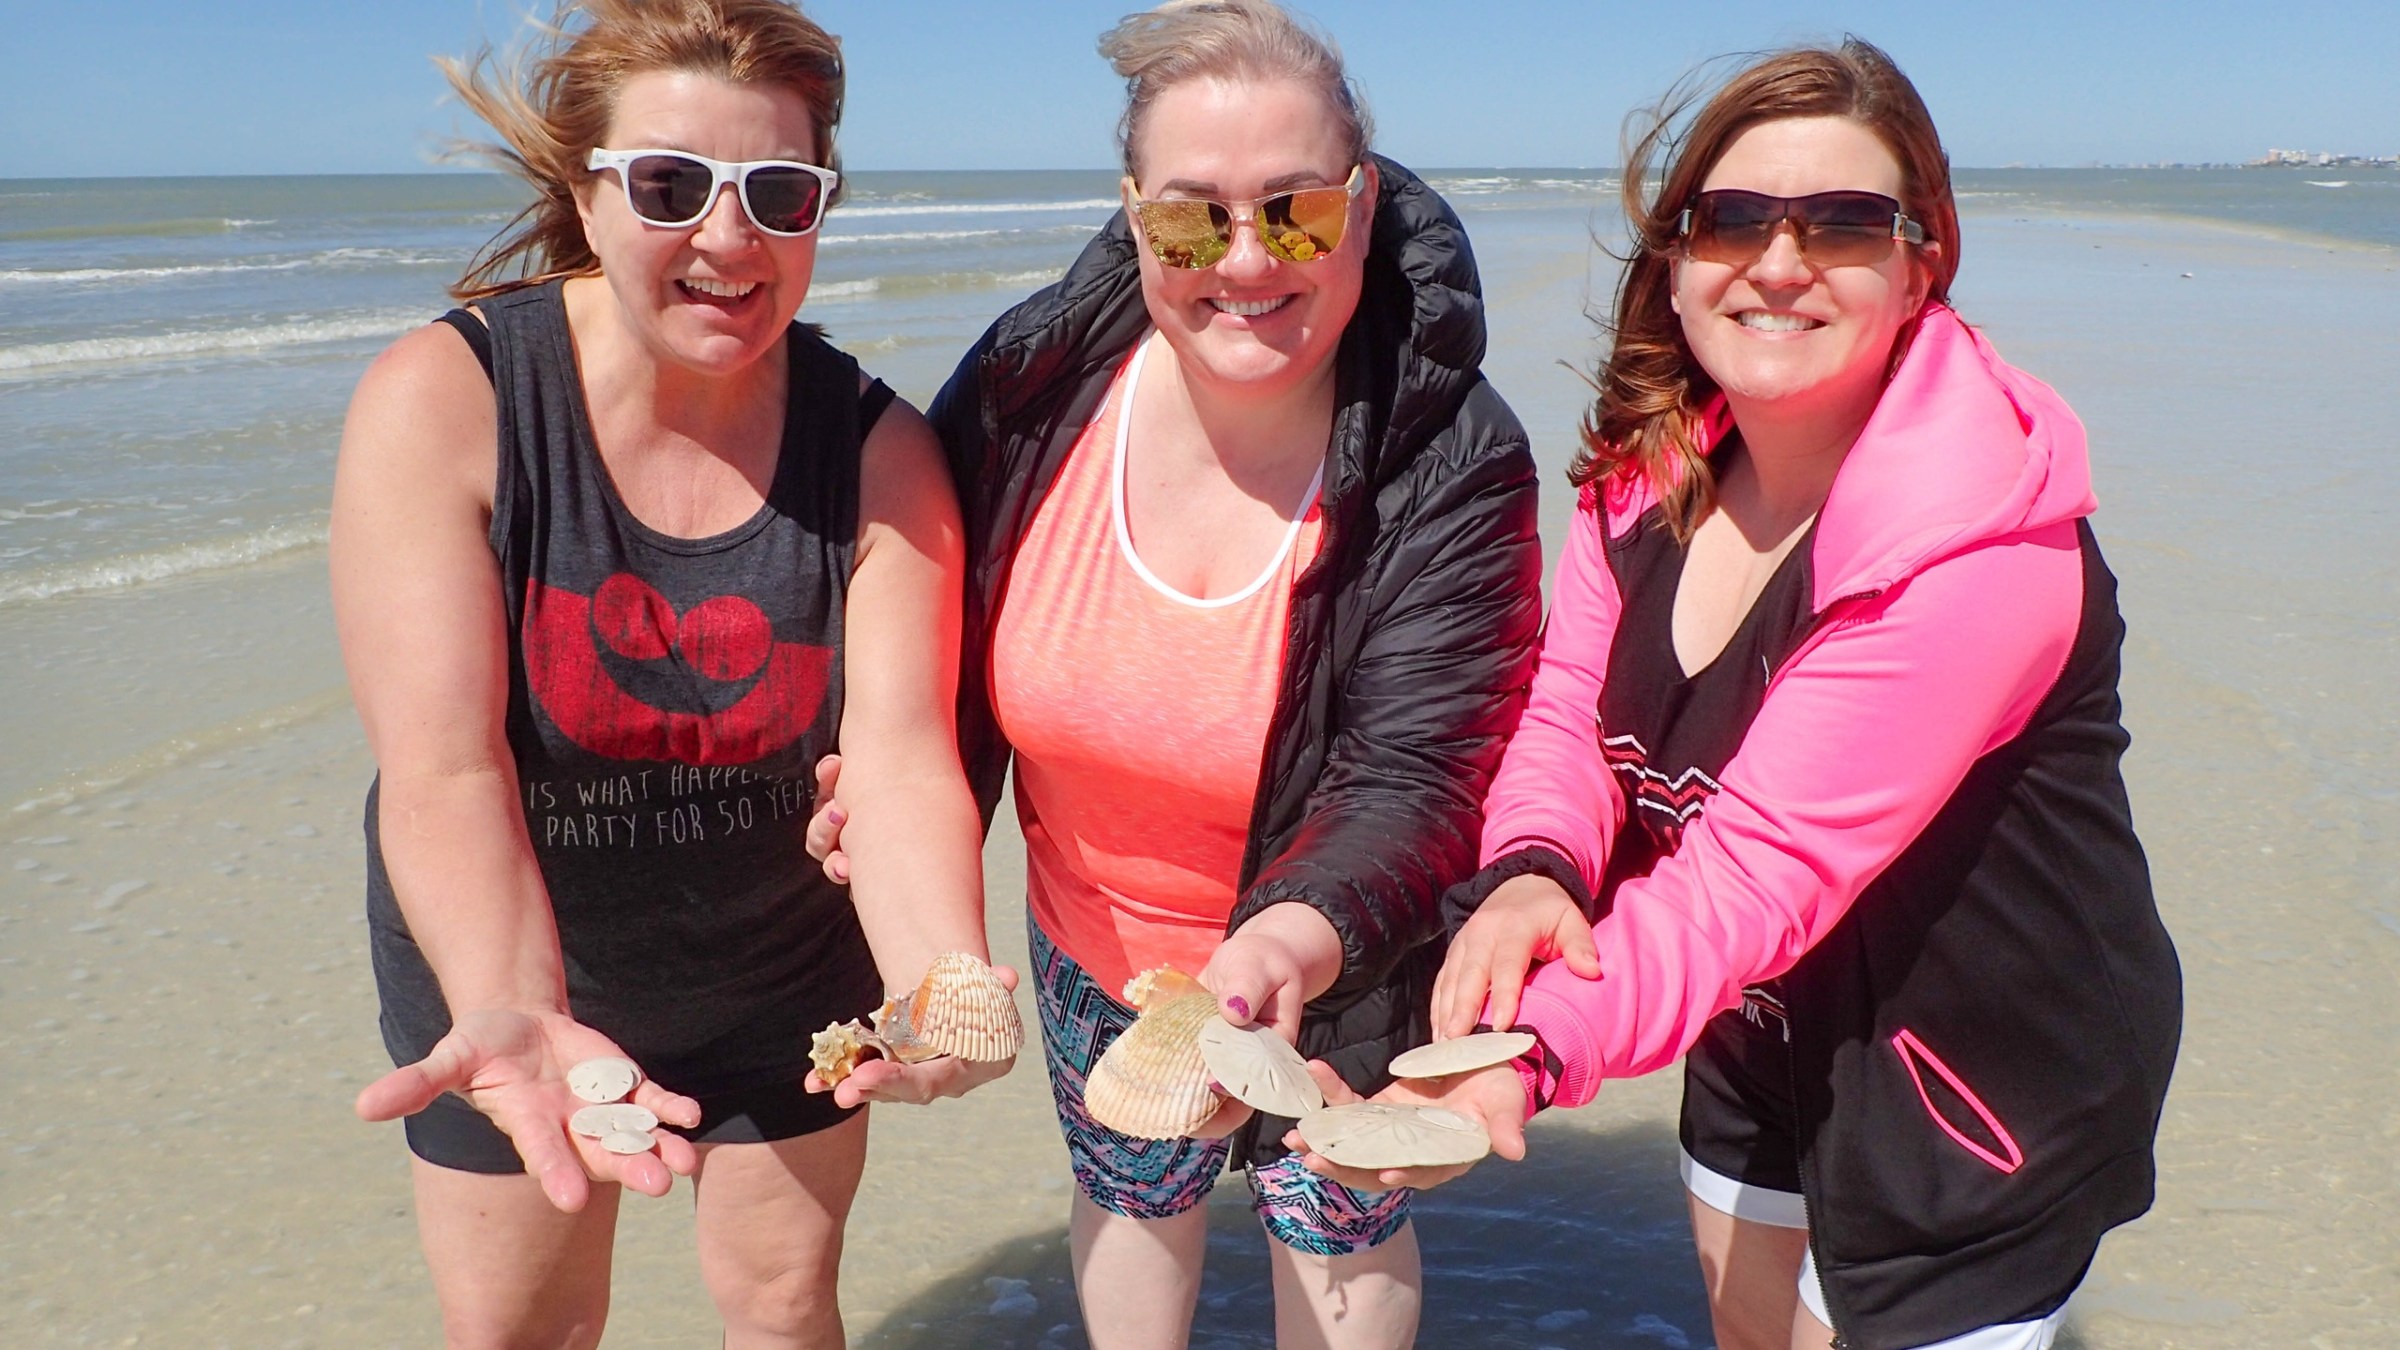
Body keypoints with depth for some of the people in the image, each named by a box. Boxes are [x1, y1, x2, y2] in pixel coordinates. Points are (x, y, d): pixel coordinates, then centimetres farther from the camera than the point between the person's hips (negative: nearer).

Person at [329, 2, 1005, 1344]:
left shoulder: (881, 449, -16)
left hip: (787, 969, 1)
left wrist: (944, 989, -43)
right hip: (504, 969, -1)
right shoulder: (439, 402, -21)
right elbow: (443, 767, -28)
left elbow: (902, 758, -24)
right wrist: (508, 1014, -44)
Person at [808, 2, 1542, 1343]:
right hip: (1094, 939, 4)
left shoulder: (1451, 463, -28)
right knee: (1130, 1197, 27)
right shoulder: (1035, 378, -18)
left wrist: (1297, 940, -49)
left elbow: (1415, 782, -30)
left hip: (1330, 963, -3)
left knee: (1340, 1227, 22)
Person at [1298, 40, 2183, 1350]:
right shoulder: (1652, 460, -8)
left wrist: (1536, 1049, -48)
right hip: (1764, 1033, 7)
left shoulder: (1985, 549, -30)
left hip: (1980, 1091, -6)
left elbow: (1762, 867, -36)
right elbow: (1570, 702, -9)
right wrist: (1529, 871, -31)